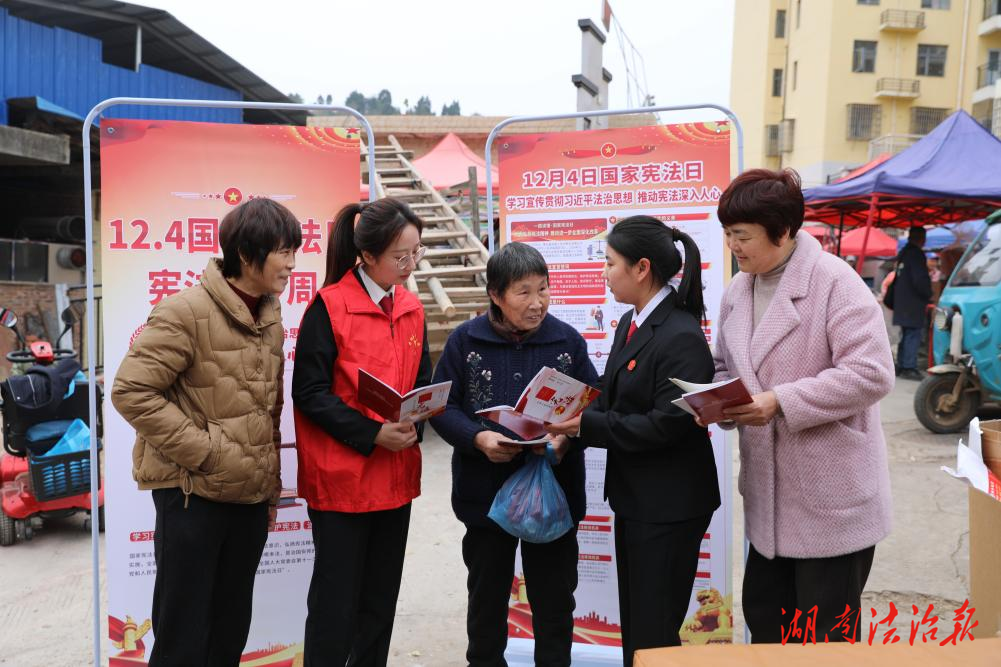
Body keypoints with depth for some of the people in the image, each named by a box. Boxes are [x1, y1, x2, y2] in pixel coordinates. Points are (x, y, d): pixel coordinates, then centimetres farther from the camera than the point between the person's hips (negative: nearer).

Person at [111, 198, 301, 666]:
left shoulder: (271, 321, 8)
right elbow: (131, 391, -18)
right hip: (192, 493, -6)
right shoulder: (186, 312, -14)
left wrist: (271, 484, 15)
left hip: (250, 495, 7)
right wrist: (205, 452, -19)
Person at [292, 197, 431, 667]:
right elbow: (309, 392, -13)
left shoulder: (412, 308, 7)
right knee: (337, 597, 4)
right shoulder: (329, 306, -12)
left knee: (382, 595, 16)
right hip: (341, 474, -6)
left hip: (396, 473, 6)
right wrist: (372, 434, -21)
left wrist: (413, 425, -7)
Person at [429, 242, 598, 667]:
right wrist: (477, 437, -20)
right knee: (487, 595, 18)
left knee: (554, 596, 14)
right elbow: (442, 406, -3)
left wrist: (569, 436, -17)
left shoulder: (568, 340, -2)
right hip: (485, 490, 0)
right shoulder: (465, 340, -5)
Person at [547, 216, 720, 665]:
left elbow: (667, 424, -25)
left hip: (669, 506, -9)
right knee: (633, 627, 21)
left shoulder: (681, 337, -21)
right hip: (633, 497, 9)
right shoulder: (630, 324, 8)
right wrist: (570, 424, -9)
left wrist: (585, 425, -24)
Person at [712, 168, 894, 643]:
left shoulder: (833, 280, -16)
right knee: (763, 623, 20)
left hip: (831, 499, -7)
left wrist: (780, 402, -26)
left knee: (826, 639, 8)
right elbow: (725, 367, 16)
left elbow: (871, 372, -23)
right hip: (769, 497, 7)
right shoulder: (736, 291, 7)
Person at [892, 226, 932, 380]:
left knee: (906, 335, 15)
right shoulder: (916, 254, -14)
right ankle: (909, 367, -8)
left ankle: (901, 366, 19)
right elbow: (920, 280, -20)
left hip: (902, 303, 9)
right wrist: (928, 295, -4)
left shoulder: (903, 253, 14)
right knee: (913, 335, -7)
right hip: (913, 304, -9)